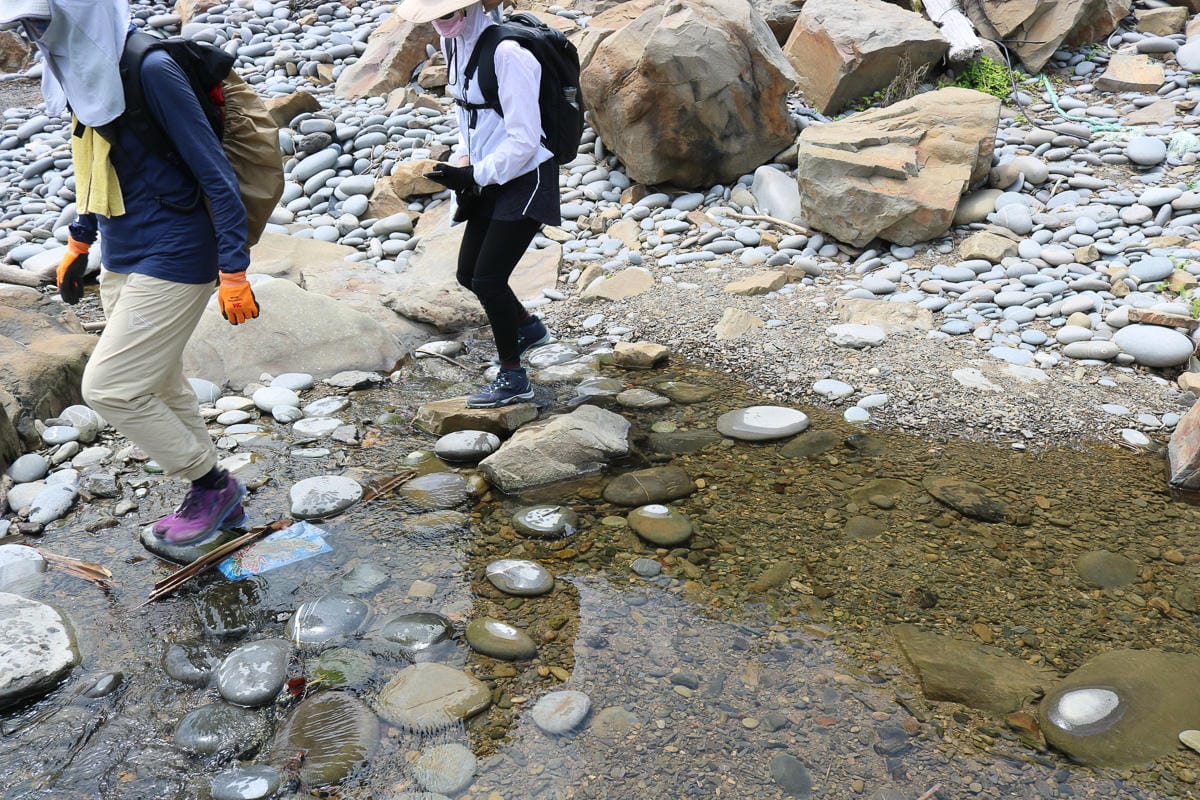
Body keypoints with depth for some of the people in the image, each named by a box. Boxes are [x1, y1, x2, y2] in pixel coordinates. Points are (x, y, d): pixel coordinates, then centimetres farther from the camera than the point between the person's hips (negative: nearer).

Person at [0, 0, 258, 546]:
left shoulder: (150, 70, -19)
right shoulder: (82, 71, 7)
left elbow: (215, 173, -19)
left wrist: (234, 274, -19)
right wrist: (79, 242, 23)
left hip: (171, 265, -9)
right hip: (121, 264, 9)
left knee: (109, 387, -6)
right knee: (159, 389, 14)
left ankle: (211, 485, 12)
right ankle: (217, 500, 29)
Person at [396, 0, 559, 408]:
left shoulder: (506, 52, -22)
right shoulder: (454, 43, 4)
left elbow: (524, 140, -22)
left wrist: (475, 176, -19)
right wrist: (461, 162, 3)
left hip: (526, 179, -8)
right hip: (491, 180, 9)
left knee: (487, 278, -9)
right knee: (468, 273, 13)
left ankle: (513, 377, 9)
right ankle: (528, 327, 39)